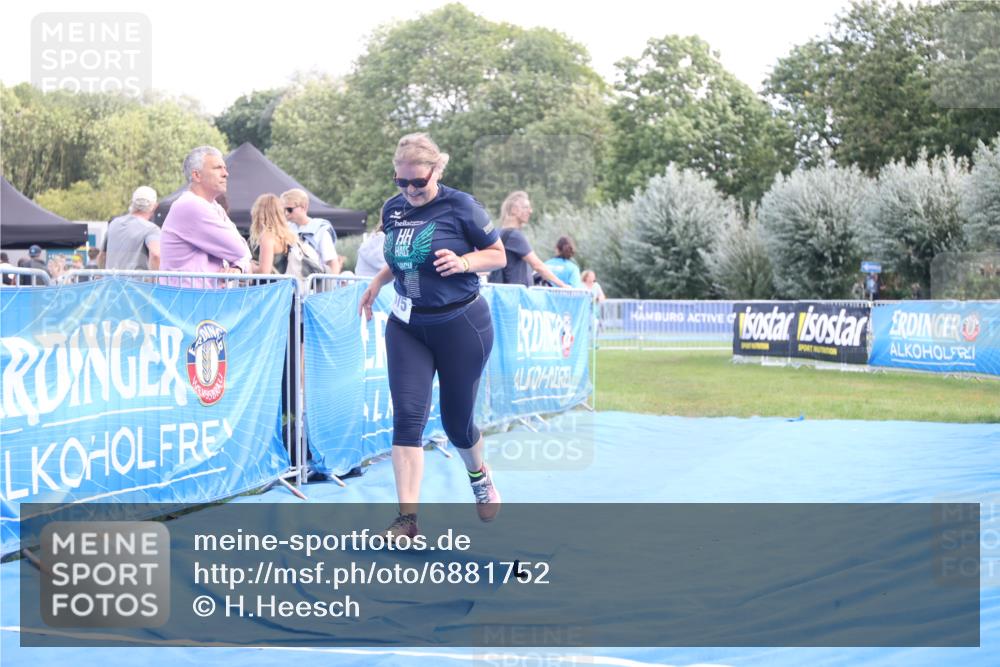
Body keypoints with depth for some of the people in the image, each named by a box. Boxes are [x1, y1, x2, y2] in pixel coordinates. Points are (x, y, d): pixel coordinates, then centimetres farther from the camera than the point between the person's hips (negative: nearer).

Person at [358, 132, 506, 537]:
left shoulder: (460, 206, -12)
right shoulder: (393, 209, 2)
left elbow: (498, 256, -5)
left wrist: (463, 262, -23)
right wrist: (376, 283, 5)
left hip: (461, 325, -4)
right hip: (407, 326, 4)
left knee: (456, 419, 8)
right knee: (407, 416, -9)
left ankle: (479, 476, 42)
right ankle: (407, 517, -10)